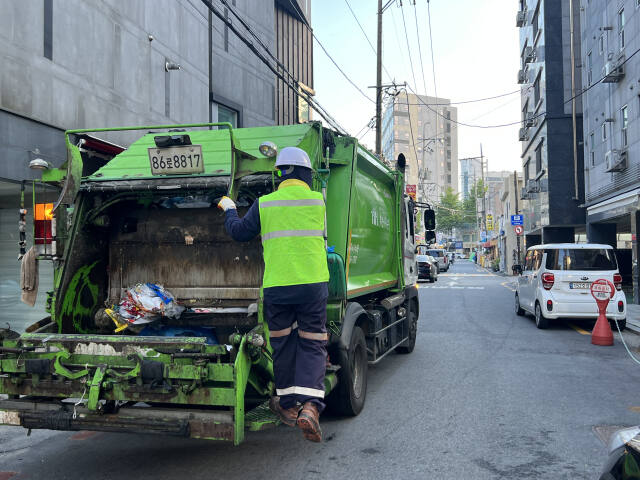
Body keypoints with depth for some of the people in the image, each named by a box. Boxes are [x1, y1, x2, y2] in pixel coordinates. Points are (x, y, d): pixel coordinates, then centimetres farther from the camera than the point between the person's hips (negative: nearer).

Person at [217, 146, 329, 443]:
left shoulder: (264, 204, 1)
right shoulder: (318, 201, 2)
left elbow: (240, 232, 10)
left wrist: (228, 209, 29)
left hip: (276, 286, 1)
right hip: (313, 284, 0)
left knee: (283, 344, 15)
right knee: (312, 345, 6)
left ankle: (288, 405, 26)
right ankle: (310, 405, -10)